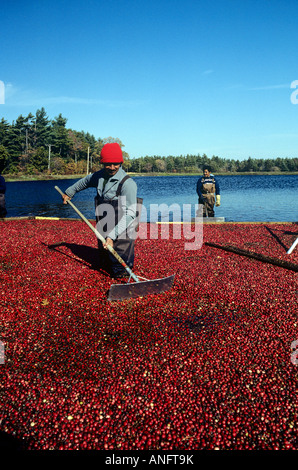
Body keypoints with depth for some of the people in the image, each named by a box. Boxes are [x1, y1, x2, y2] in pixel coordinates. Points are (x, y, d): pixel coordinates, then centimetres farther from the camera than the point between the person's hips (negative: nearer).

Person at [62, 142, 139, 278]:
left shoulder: (128, 183, -21)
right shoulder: (100, 176, 2)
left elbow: (129, 214, -26)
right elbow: (86, 181, 26)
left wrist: (112, 236, -33)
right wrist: (69, 192, 39)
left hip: (121, 232, -7)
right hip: (103, 231, 7)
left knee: (119, 272, -2)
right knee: (104, 265, 23)